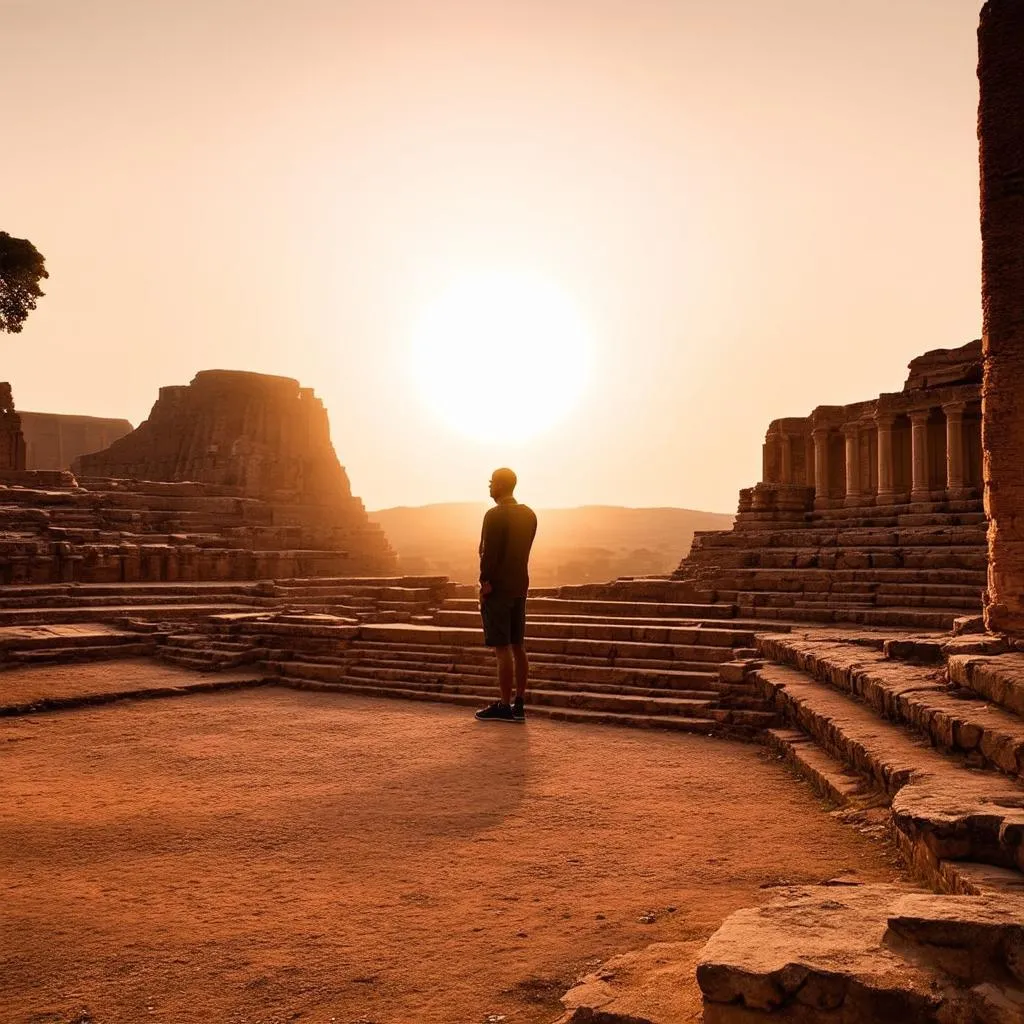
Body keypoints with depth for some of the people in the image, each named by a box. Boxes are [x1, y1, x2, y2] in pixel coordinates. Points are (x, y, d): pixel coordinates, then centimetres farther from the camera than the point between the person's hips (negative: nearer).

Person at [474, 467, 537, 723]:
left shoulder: (495, 515, -13)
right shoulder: (528, 514, 12)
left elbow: (490, 553, -18)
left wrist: (485, 582, -13)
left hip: (497, 588, -8)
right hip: (520, 587, 8)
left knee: (502, 649, -6)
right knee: (518, 646, 11)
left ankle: (504, 706, -3)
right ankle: (519, 704, 15)